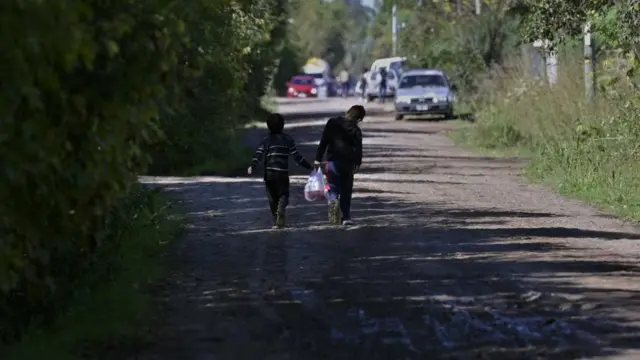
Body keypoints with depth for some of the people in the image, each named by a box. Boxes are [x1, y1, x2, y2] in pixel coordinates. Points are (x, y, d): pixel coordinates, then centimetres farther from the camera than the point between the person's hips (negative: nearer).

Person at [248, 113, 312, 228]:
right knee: (283, 195, 3)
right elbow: (296, 156, 2)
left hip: (269, 174, 1)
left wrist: (252, 166, -16)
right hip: (283, 173, -1)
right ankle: (281, 211, -28)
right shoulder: (287, 139, 5)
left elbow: (258, 154, -9)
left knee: (272, 197, 12)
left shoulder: (266, 140, 6)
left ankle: (277, 221, 14)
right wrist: (308, 166, 8)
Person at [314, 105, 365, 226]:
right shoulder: (355, 130, -2)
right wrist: (357, 163, -16)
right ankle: (346, 217, 12)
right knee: (346, 191, 11)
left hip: (333, 162, 1)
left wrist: (318, 159, 2)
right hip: (348, 164, -1)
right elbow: (358, 148, -13)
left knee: (333, 188, 7)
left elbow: (323, 141, 1)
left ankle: (333, 201, -26)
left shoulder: (332, 123, 4)